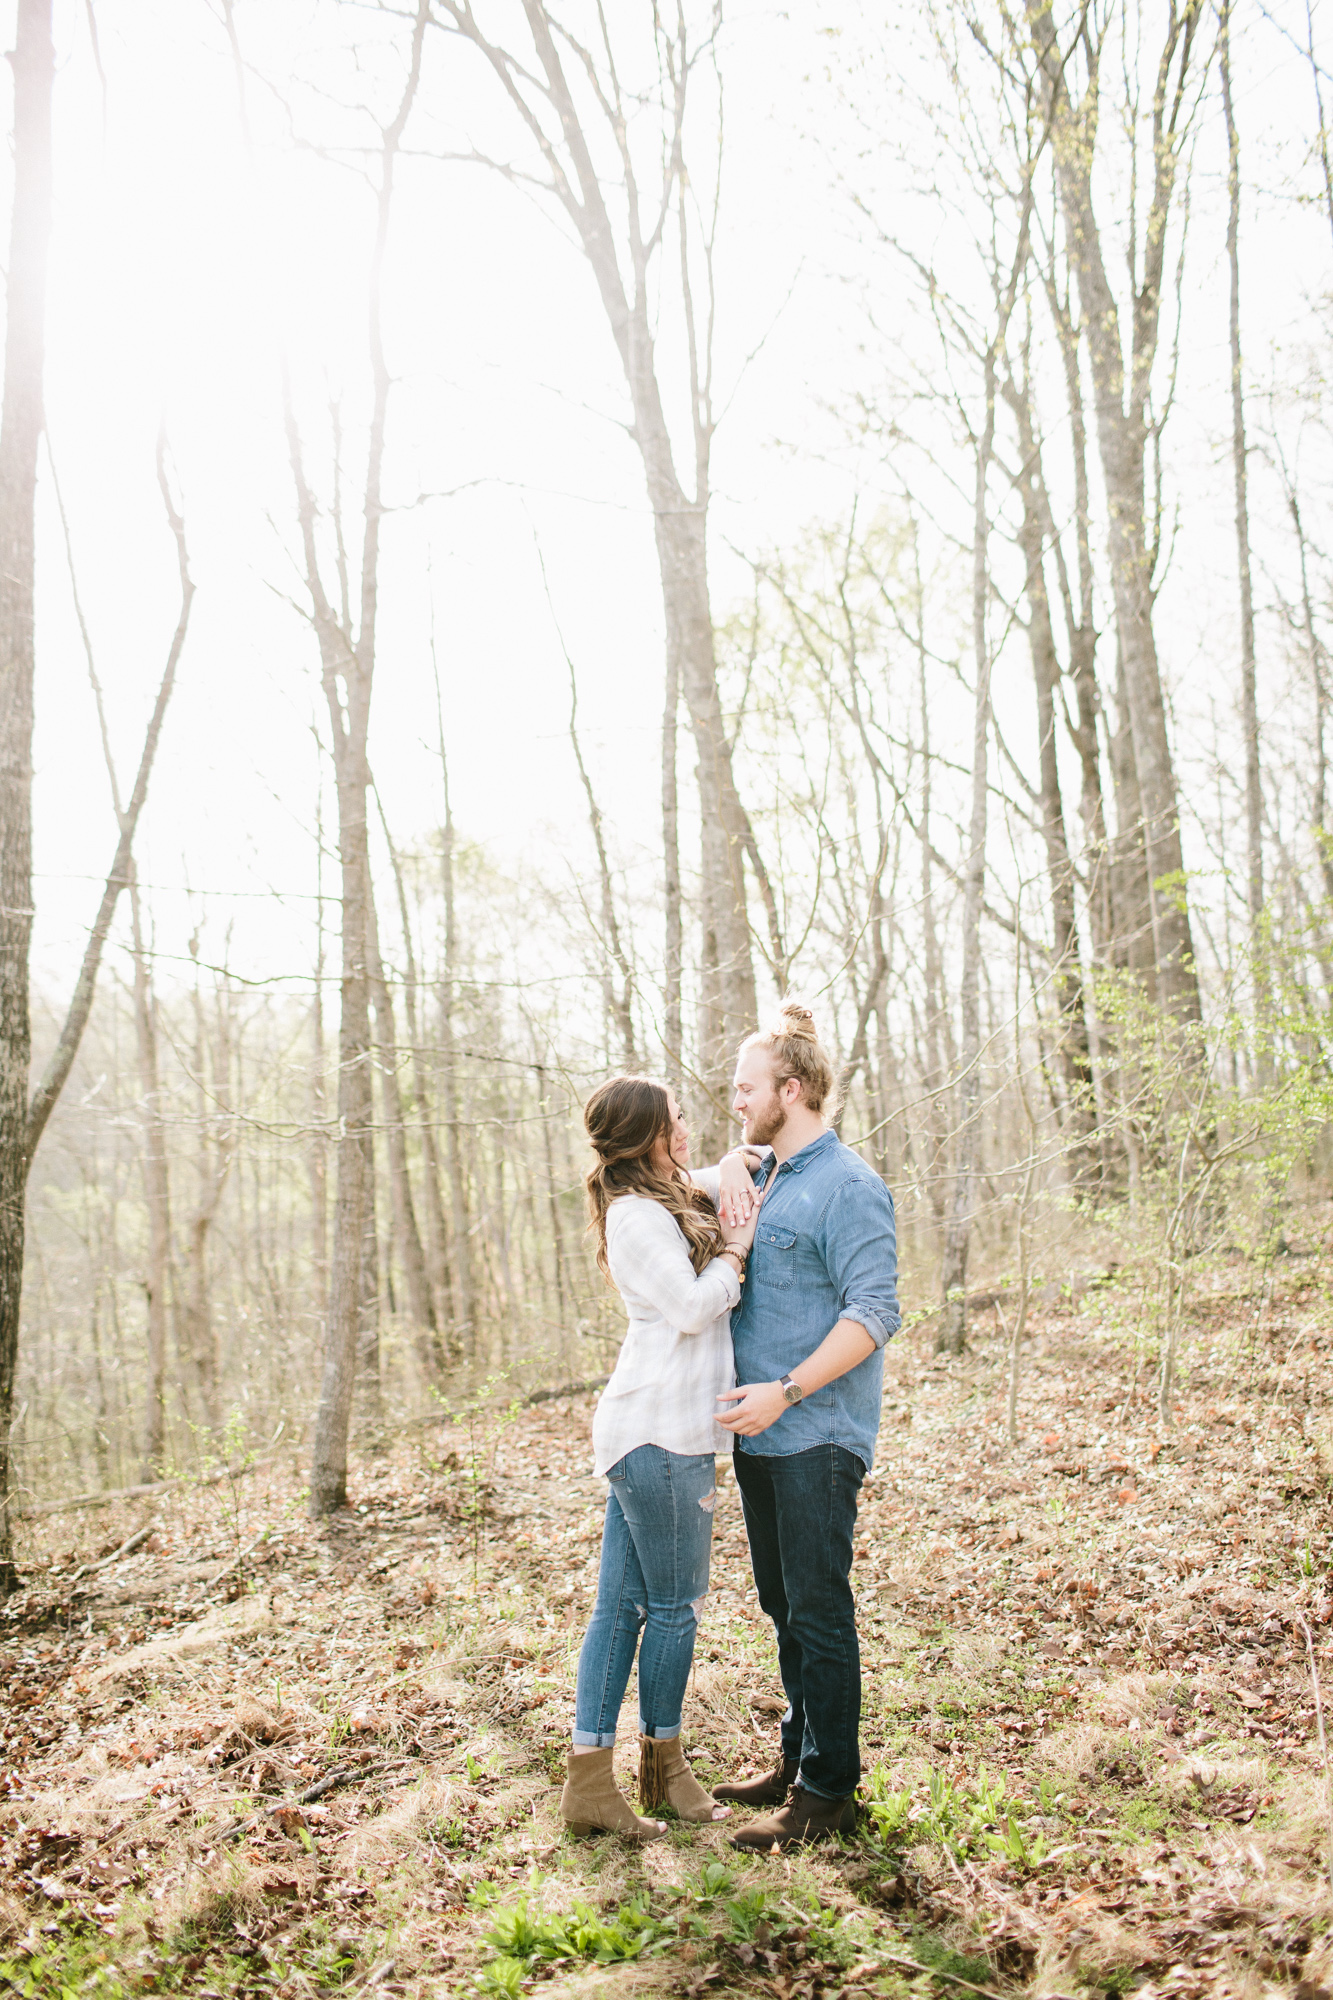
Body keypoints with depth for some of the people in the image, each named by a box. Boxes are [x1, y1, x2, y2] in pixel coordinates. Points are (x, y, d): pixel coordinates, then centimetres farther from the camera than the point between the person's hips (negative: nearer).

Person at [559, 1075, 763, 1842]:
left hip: (645, 1432, 9)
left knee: (623, 1604, 9)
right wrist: (737, 1247, -4)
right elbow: (693, 1306, -17)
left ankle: (591, 1782, 15)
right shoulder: (637, 1214, -13)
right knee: (676, 1605, 4)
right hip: (662, 1434, -9)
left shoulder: (674, 1200, 16)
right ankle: (664, 1768, 21)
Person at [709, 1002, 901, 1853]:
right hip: (761, 1433, 9)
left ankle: (829, 1790, 11)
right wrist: (733, 1165, 7)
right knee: (785, 1606, 17)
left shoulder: (848, 1185, -15)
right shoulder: (771, 1178, 12)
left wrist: (785, 1391, -25)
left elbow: (874, 1313, -20)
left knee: (818, 1612, -1)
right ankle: (798, 1760, 30)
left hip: (817, 1438, -9)